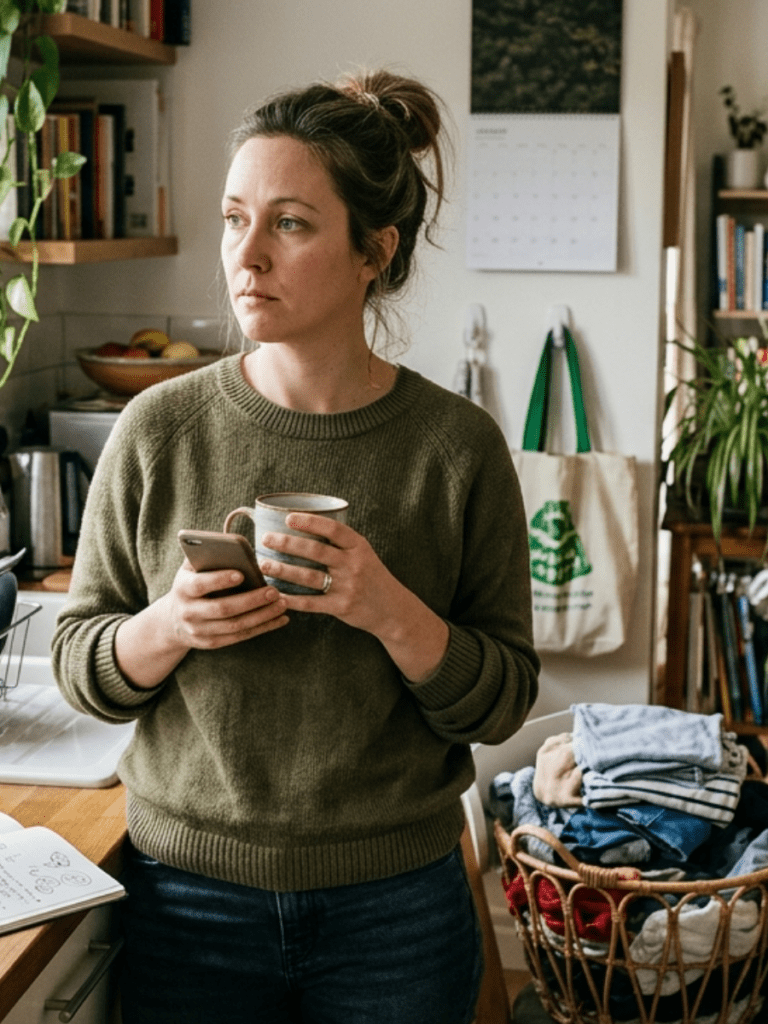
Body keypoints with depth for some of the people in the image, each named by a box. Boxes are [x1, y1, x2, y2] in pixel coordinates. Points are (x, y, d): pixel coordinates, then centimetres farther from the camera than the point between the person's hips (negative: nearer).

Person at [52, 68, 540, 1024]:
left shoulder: (457, 444, -9)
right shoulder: (158, 431, -6)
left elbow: (500, 703, -6)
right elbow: (80, 668, 1)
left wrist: (391, 613, -23)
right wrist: (167, 628, -19)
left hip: (395, 907, 0)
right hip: (189, 896, 1)